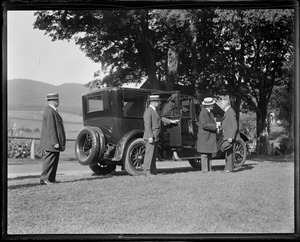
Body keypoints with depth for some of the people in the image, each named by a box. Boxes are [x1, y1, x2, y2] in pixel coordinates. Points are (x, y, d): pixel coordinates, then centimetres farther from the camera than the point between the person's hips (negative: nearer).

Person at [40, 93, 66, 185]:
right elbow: (51, 129, -22)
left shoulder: (52, 111, 17)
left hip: (52, 142, 10)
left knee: (54, 161, 12)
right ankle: (44, 179, -2)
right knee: (50, 160, -6)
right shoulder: (50, 112, -17)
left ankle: (51, 178, 17)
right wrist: (55, 142, -23)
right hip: (51, 142, -10)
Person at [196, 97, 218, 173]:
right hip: (204, 137, -9)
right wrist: (214, 126, -16)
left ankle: (209, 170, 14)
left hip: (210, 137, 9)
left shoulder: (210, 112, 14)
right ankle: (204, 170, -2)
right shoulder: (202, 113, -15)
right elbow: (204, 125, -22)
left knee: (210, 154, 10)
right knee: (204, 154, -5)